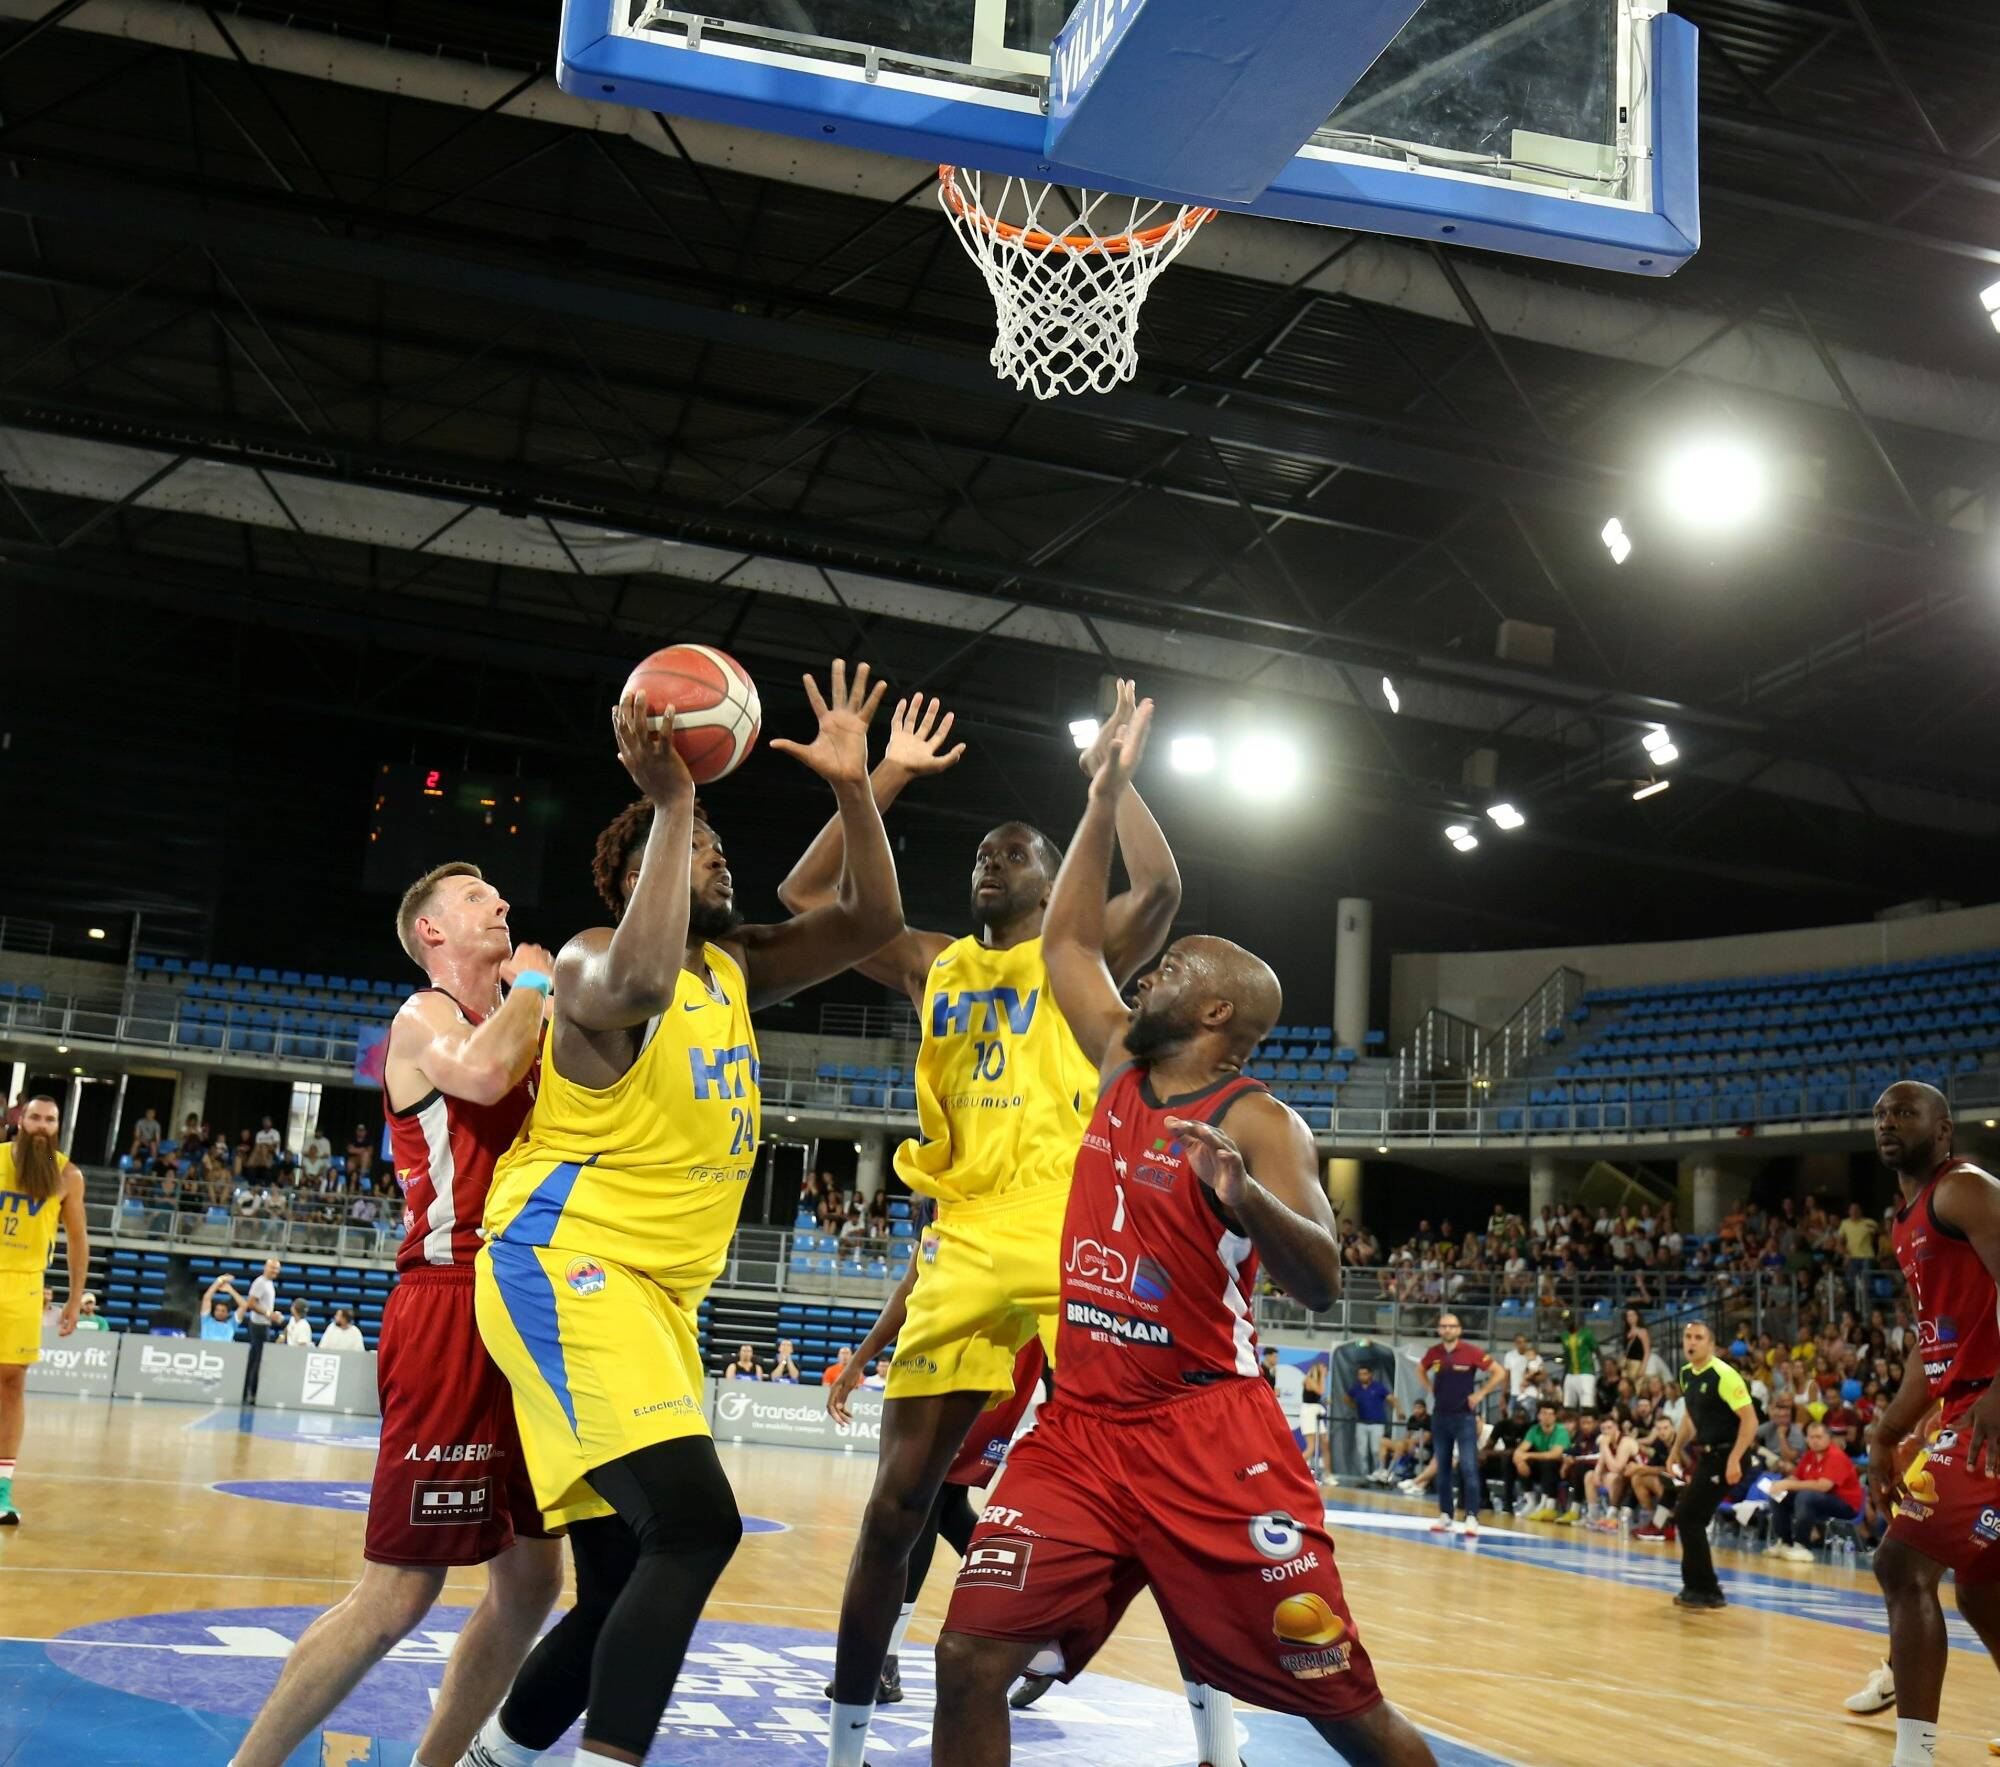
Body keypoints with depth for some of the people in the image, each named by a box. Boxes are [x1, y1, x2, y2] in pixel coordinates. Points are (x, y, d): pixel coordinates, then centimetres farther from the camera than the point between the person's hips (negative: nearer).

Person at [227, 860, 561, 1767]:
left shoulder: (519, 1032, 20)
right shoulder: (423, 1016, -3)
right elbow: (480, 1073, -25)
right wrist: (530, 984, -8)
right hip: (449, 1309, -8)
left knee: (532, 1579, 10)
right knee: (398, 1592, -8)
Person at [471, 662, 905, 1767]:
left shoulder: (733, 969, 16)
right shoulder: (596, 959, -7)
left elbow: (871, 922, 13)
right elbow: (639, 985, -33)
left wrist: (852, 788, 1)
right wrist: (670, 803, -27)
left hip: (659, 1292, 9)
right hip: (562, 1263, -9)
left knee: (628, 1585, 11)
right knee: (695, 1522, -26)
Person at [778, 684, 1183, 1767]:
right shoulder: (934, 968, 19)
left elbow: (1160, 889, -12)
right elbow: (805, 893, 16)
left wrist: (1109, 771, -4)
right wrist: (885, 776, 13)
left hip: (1074, 1243, -3)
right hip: (963, 1248, 4)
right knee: (899, 1496, 4)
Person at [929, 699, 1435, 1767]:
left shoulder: (1257, 1123, -9)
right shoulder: (1121, 1068, 9)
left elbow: (1322, 1286, -19)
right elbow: (1067, 939, 19)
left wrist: (1240, 1197, -37)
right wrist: (1107, 792, 17)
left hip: (1208, 1437, -5)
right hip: (1078, 1429, 6)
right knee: (968, 1659, -7)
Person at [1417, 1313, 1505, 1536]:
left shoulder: (1471, 1352, -10)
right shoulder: (1433, 1352, 2)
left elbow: (1499, 1373, -7)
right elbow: (1420, 1370, 23)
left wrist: (1480, 1394, -9)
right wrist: (1430, 1389, 9)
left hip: (1464, 1416, -4)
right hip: (1440, 1416, 4)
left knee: (1469, 1469, -9)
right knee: (1442, 1468, 9)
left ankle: (1471, 1517, -9)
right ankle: (1444, 1515, 16)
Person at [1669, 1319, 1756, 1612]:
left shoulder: (1724, 1375, -18)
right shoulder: (1686, 1374, 8)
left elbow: (1750, 1419, -21)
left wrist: (1734, 1460, -27)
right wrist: (1677, 1450, 19)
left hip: (1724, 1458, -8)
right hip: (1705, 1455, 8)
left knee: (1688, 1518, -8)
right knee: (1689, 1519, 10)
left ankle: (1703, 1590, 2)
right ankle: (1705, 1590, 21)